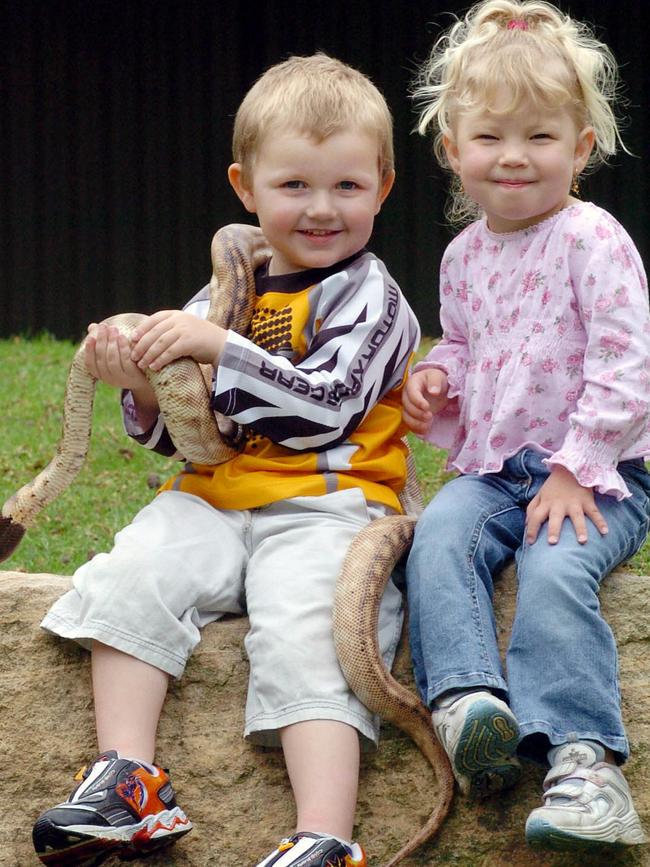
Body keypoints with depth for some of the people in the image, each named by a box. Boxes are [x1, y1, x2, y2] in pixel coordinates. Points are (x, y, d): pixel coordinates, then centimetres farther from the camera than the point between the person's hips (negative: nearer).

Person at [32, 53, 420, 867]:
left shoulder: (368, 297, 1)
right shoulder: (223, 295, 18)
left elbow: (326, 408, -14)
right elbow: (176, 434, 22)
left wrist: (219, 348, -17)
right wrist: (142, 389, -1)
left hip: (322, 507, -5)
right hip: (214, 500, 6)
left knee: (304, 634, -29)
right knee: (131, 576, -21)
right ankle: (127, 778, -26)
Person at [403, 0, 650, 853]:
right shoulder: (465, 255, 13)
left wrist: (577, 471, -18)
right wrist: (437, 379, 6)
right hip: (494, 467, 6)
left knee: (554, 568, -32)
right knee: (438, 536, -25)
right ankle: (466, 699, -41)